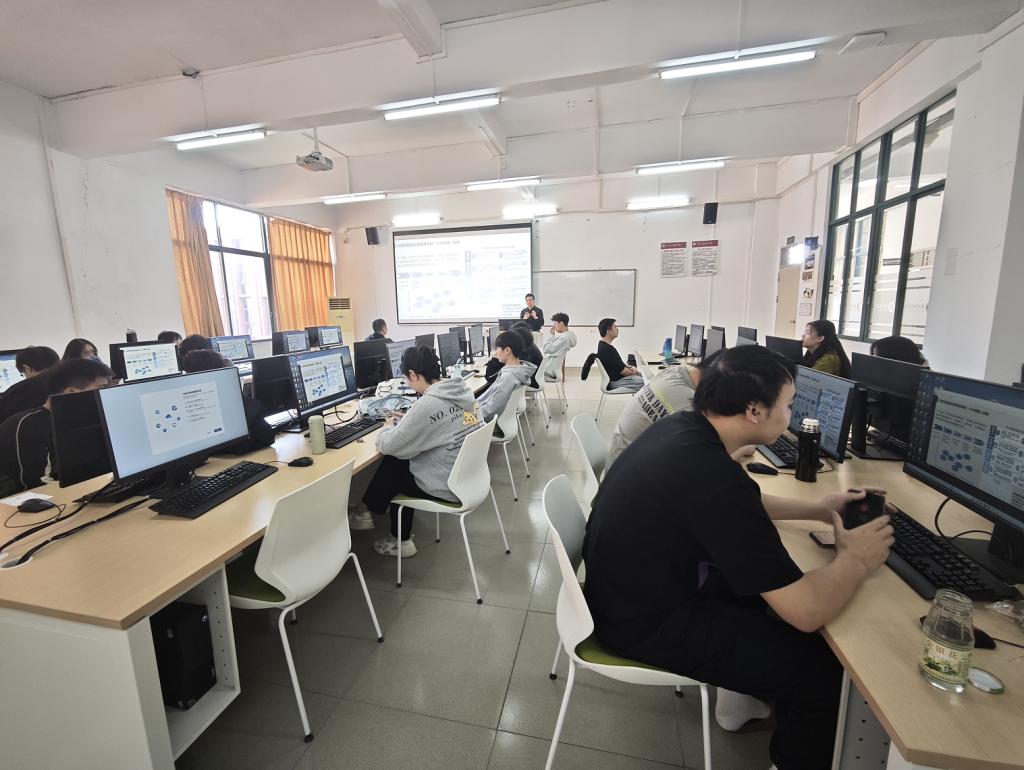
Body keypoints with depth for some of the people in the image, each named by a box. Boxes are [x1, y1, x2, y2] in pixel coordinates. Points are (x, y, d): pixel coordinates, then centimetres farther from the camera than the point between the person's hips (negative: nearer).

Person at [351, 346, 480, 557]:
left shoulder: (428, 404, -26)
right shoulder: (463, 390, -1)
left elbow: (387, 446, -18)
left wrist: (389, 427, 3)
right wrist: (405, 421, 9)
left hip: (449, 487, -8)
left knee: (391, 468, 11)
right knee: (398, 460, 18)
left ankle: (364, 511, 39)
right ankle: (401, 540, 29)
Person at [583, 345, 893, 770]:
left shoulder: (679, 427, -5)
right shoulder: (713, 475, -33)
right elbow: (808, 612, -24)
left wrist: (817, 509, 12)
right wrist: (855, 560, -5)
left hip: (630, 587, 9)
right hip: (646, 623, -9)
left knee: (765, 580, 23)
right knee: (824, 671, -3)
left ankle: (744, 700, 42)